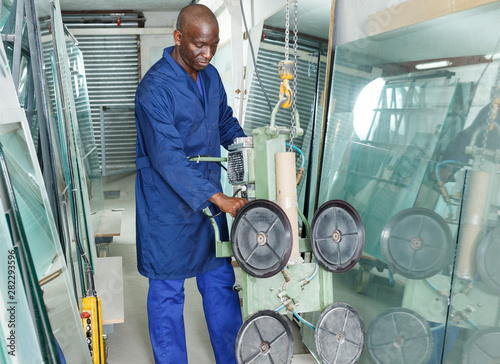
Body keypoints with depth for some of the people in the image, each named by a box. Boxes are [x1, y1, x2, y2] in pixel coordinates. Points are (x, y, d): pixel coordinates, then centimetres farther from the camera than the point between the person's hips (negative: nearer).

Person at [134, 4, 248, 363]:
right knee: (168, 291, 9)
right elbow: (167, 158, -26)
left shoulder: (210, 75, 5)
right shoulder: (155, 88, -19)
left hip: (209, 195, 7)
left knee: (220, 279, 16)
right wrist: (218, 197, -31)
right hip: (168, 203, -7)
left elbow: (227, 124, 19)